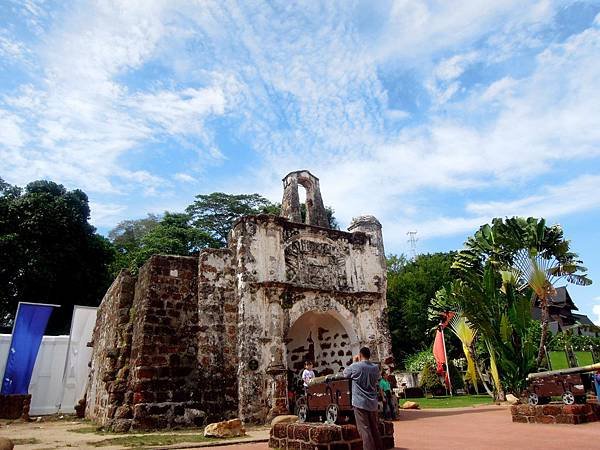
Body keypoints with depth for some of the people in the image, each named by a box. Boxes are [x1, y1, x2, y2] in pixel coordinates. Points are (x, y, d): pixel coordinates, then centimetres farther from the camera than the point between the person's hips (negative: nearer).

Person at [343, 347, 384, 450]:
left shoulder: (355, 366, -12)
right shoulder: (376, 368, 3)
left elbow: (345, 373, 6)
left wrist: (354, 362, 13)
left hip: (360, 403, -5)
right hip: (373, 403, 5)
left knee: (365, 430, -3)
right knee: (375, 430, 15)